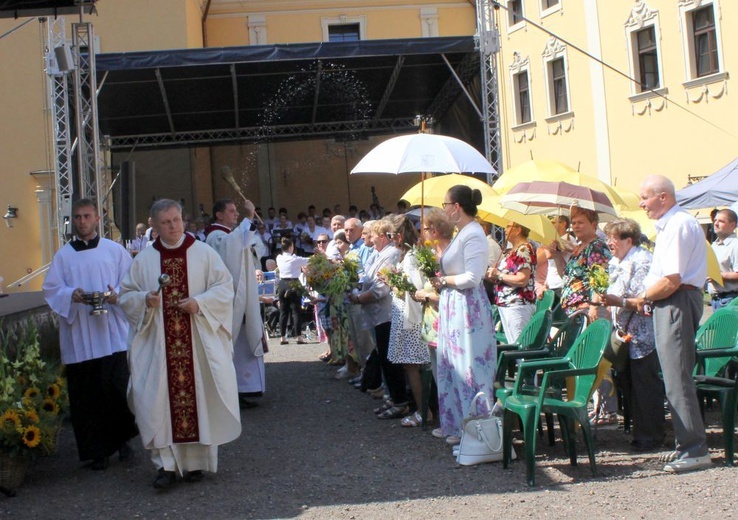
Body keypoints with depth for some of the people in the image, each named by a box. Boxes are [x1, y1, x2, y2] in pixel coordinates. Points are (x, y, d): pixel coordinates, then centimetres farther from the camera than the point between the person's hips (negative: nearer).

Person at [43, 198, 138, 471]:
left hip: (111, 334, -1)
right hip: (79, 338, 1)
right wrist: (71, 295, -14)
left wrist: (117, 295, -15)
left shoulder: (115, 251, 6)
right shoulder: (63, 255, 9)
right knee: (85, 395, 1)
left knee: (116, 387, -4)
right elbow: (51, 289, 6)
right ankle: (97, 451, 10)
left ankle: (122, 440, 17)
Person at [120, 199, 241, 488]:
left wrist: (199, 302, -15)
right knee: (158, 400, -5)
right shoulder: (144, 260, 7)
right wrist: (145, 300, -11)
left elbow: (224, 287, 0)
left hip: (198, 343, -1)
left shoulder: (203, 253, 2)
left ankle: (196, 459, 14)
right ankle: (166, 463, 1)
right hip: (158, 345, 1)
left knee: (198, 396, 2)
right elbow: (126, 295, 10)